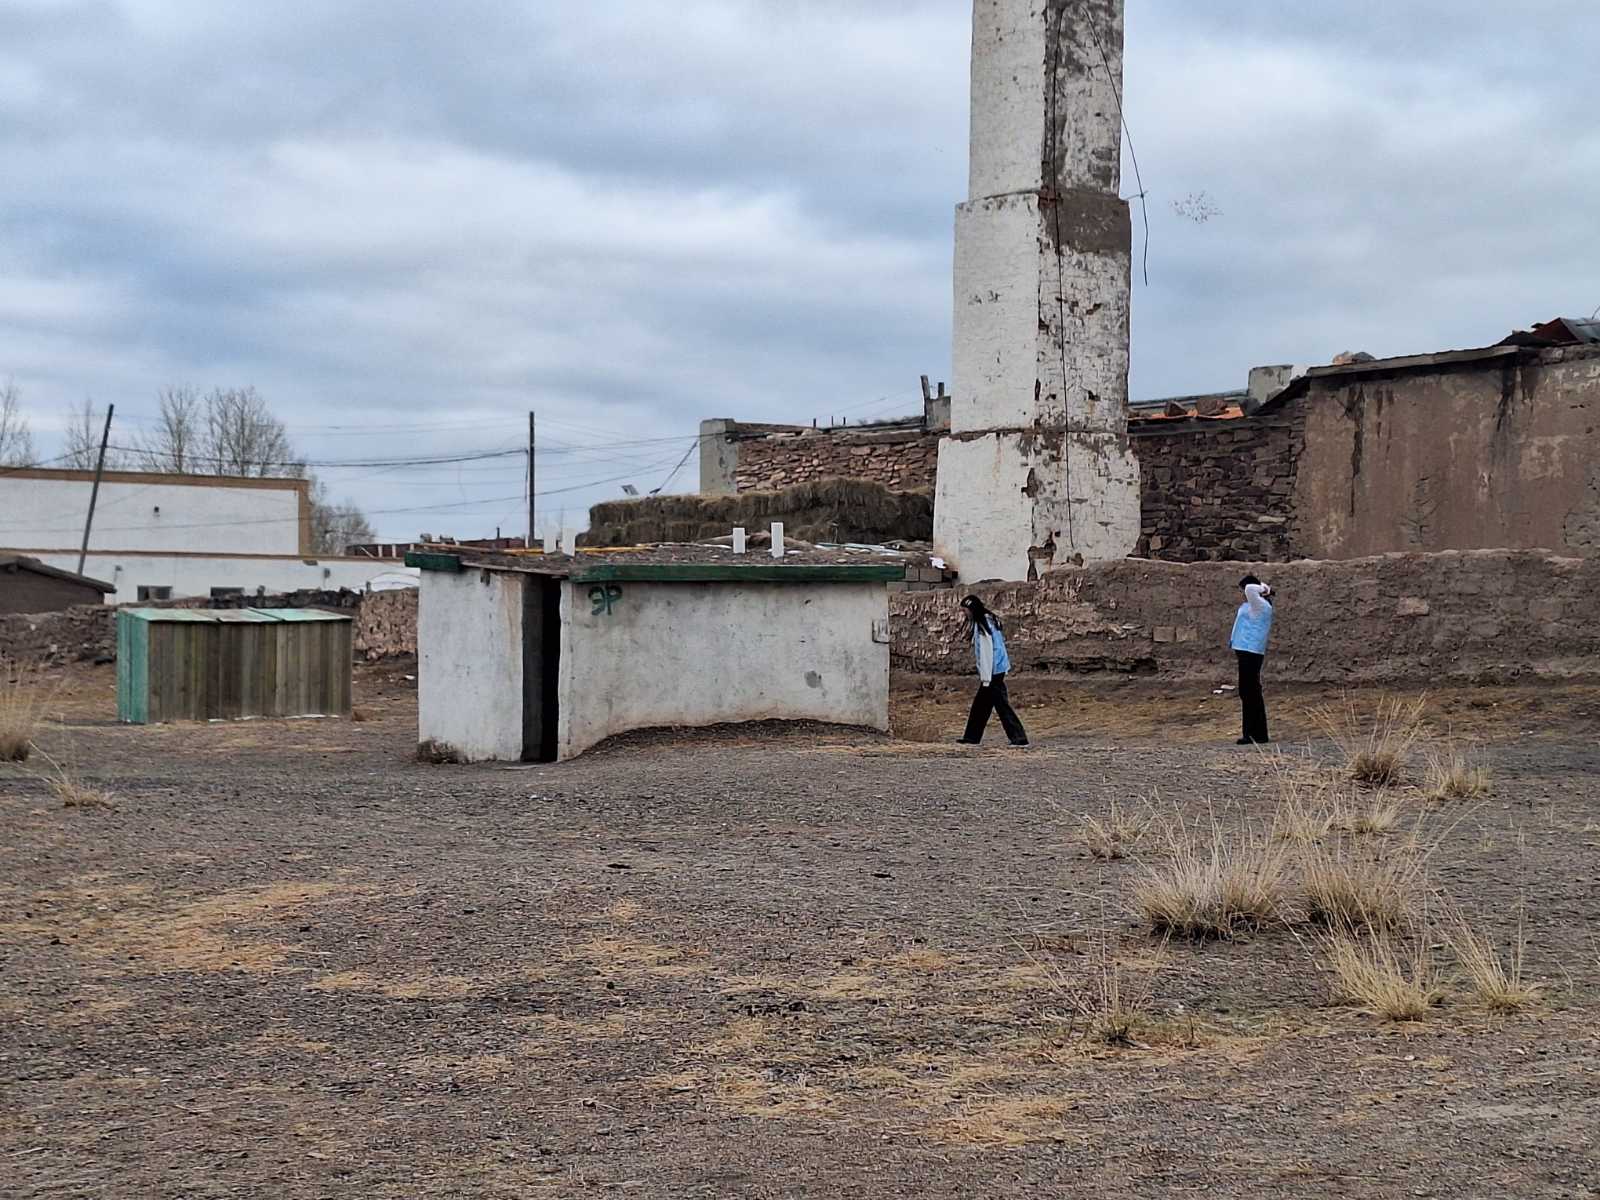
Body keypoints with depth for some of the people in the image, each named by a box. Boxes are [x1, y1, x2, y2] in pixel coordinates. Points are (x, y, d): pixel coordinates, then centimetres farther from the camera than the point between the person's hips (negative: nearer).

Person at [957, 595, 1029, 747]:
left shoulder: (982, 626, -17)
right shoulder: (988, 621, 12)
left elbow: (987, 653, -20)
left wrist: (986, 678, -18)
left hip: (993, 672, -10)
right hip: (999, 669, 10)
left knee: (1001, 705, -6)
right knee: (980, 704, 15)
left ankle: (1019, 738, -6)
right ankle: (971, 738, 22)